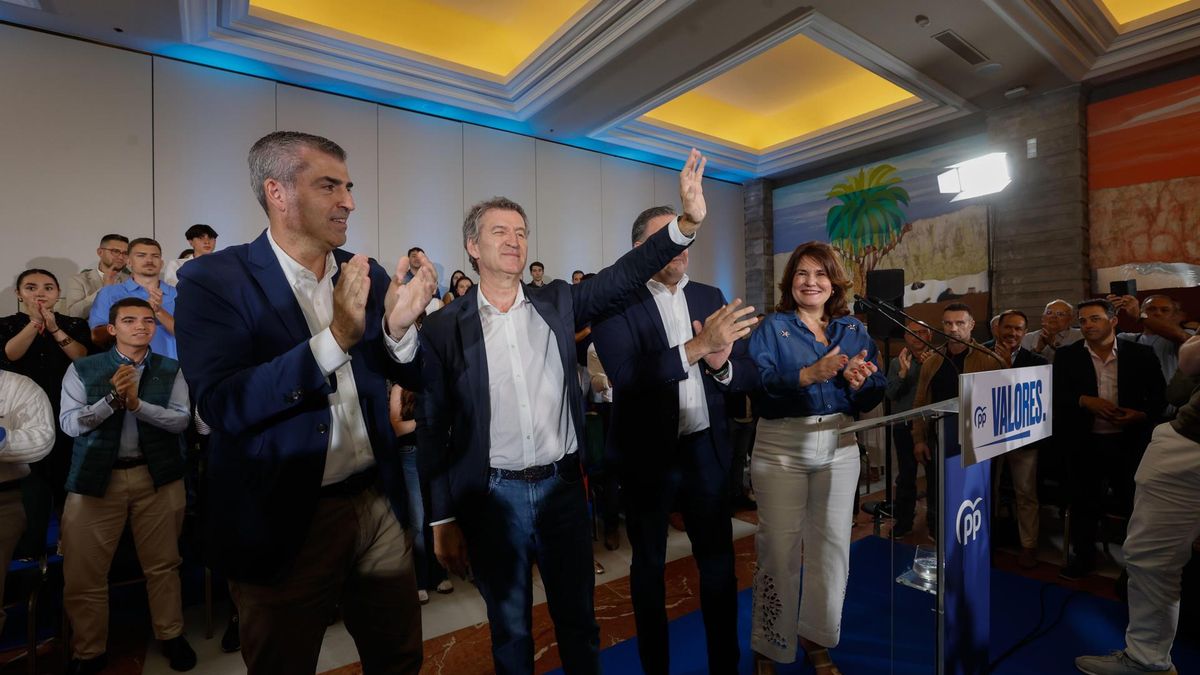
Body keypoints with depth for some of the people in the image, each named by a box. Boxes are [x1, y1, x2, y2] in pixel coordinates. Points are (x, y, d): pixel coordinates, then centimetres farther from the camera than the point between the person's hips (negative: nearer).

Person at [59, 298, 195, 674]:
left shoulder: (171, 371, 4)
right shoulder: (82, 369, 3)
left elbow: (181, 420, -5)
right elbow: (69, 423, -4)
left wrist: (137, 403, -19)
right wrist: (112, 398, -20)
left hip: (156, 476, 0)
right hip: (96, 477, 0)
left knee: (162, 564, 10)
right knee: (83, 573, 6)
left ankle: (171, 636, 27)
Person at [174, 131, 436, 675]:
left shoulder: (364, 275, 2)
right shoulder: (213, 280, -10)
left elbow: (412, 378, 3)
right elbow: (221, 405, -20)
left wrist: (398, 327, -18)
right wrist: (336, 338, -31)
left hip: (377, 504, 4)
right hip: (283, 522, -3)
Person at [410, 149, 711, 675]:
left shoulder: (557, 303, 1)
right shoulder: (444, 328, -5)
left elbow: (626, 274, -9)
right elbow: (433, 429, -3)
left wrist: (687, 222, -23)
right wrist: (443, 520, -2)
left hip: (562, 485, 2)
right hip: (493, 497, -1)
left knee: (578, 619, 20)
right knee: (510, 629, 19)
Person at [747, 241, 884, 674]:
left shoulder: (854, 330, 9)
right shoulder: (772, 328, -3)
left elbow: (875, 396, 5)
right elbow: (758, 385, -18)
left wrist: (858, 383, -16)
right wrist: (809, 375, -30)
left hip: (839, 447, 4)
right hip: (782, 448, -4)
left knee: (833, 547, 12)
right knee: (779, 551, 4)